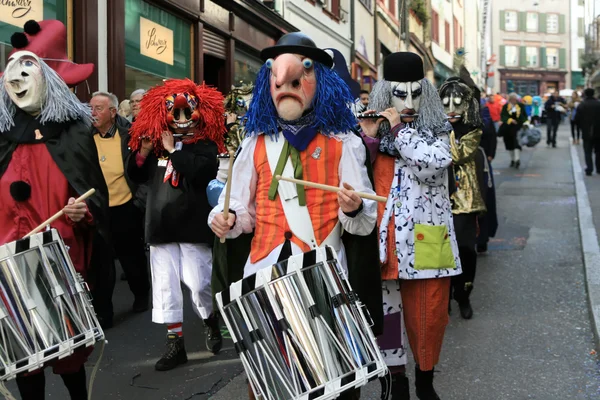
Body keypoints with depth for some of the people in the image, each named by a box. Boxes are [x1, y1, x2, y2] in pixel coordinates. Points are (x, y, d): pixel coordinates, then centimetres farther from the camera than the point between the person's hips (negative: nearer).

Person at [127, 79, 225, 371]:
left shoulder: (205, 145, -2)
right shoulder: (157, 144, 10)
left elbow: (201, 172, -23)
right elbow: (136, 175, 16)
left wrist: (173, 150, -15)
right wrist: (143, 152, -1)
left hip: (192, 225, -4)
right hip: (161, 226, 5)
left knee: (198, 284, -4)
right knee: (165, 287, 4)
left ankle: (210, 322, 26)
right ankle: (175, 343, 12)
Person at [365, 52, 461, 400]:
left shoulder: (436, 130, 3)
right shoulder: (371, 131, 6)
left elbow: (436, 164, -18)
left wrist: (398, 129, -14)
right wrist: (366, 138, -14)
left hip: (425, 240, 0)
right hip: (384, 239, 0)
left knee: (429, 314, 7)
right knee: (386, 312, 3)